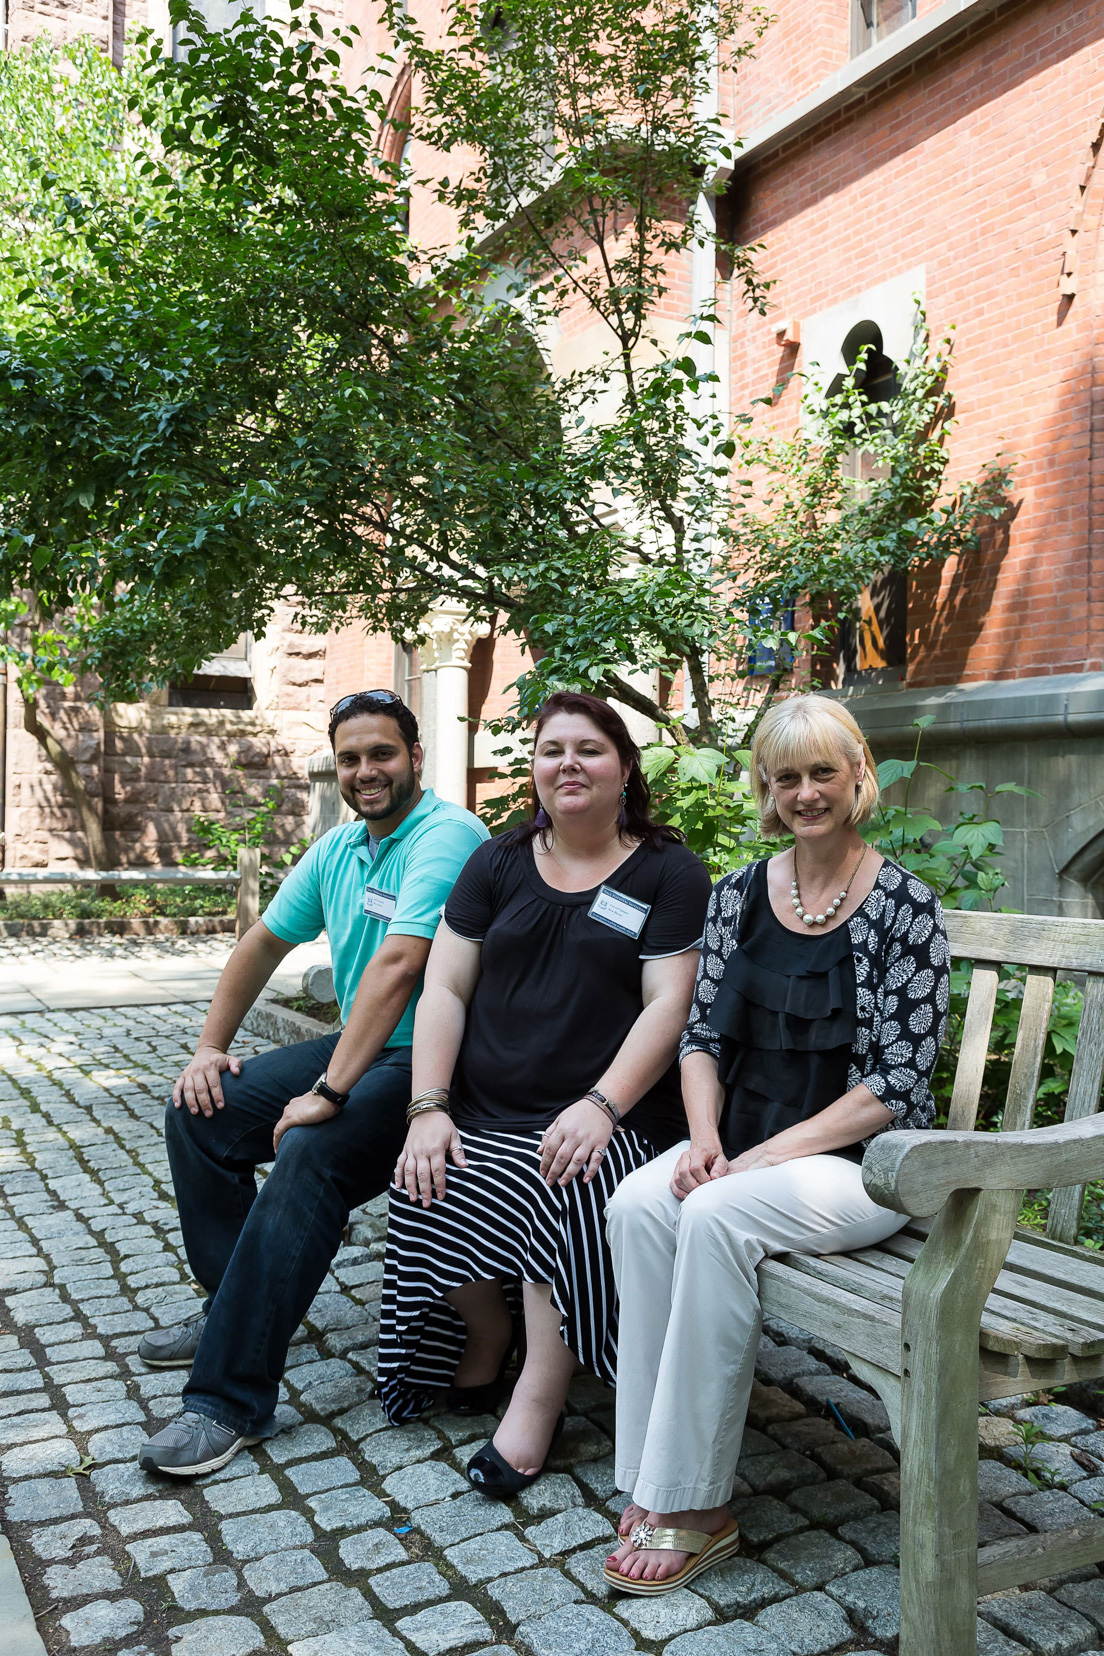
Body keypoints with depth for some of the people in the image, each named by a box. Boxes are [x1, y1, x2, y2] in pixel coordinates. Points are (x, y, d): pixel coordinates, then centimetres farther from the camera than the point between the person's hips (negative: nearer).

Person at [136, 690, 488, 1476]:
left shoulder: (447, 836, -19)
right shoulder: (338, 848, 10)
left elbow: (397, 965, -28)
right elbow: (265, 942, 19)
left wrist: (330, 1092, -30)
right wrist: (211, 1046, 13)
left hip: (425, 1063, -9)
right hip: (356, 1048, 9)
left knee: (309, 1154, -31)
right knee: (199, 1111, 4)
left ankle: (232, 1398, -22)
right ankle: (237, 1310, 16)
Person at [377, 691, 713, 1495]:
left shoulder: (669, 872, 4)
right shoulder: (498, 864, 14)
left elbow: (668, 1005, -6)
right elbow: (444, 988, 8)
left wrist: (601, 1106, -20)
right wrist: (428, 1109, -5)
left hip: (604, 1120, -3)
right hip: (482, 1118, 4)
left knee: (566, 1187, -33)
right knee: (423, 1196, -22)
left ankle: (539, 1396, -14)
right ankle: (488, 1329, 9)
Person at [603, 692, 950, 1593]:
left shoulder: (906, 908, -7)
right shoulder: (738, 895, 8)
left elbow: (897, 1084, -12)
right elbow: (703, 1037, 8)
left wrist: (764, 1157, -18)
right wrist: (705, 1138, -10)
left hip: (862, 1161, -4)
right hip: (742, 1147, 5)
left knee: (715, 1216, -31)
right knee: (637, 1205, -24)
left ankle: (694, 1505, -17)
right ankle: (652, 1484, -14)